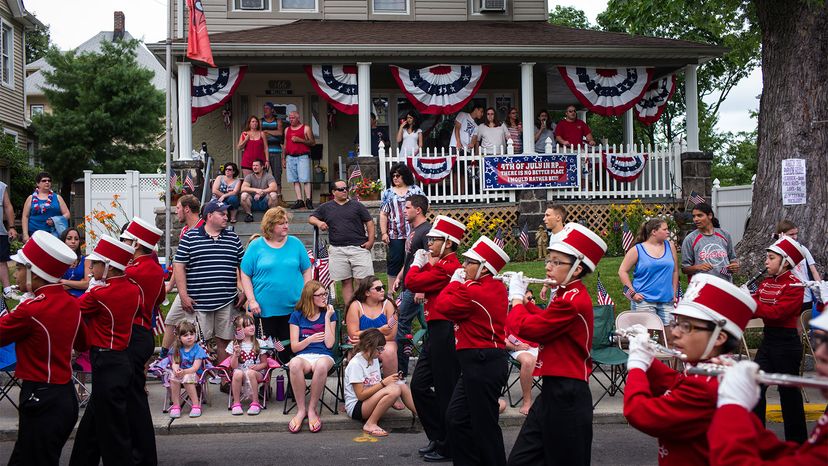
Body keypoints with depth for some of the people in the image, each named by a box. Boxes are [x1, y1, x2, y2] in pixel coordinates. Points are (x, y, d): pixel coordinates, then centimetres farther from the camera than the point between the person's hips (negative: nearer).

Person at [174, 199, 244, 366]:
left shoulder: (233, 238, 12)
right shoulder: (190, 238, 1)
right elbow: (179, 266, -1)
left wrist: (243, 291, 8)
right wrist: (184, 295, -6)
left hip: (227, 302, 3)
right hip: (199, 302, -3)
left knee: (224, 341, 6)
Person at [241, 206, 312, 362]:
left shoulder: (295, 243, 7)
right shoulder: (256, 246, 0)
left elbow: (307, 271, 10)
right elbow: (245, 275, 1)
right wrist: (252, 301, -7)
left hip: (293, 308, 1)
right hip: (265, 309, -1)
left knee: (290, 348, 4)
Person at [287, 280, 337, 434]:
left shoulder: (329, 314, 12)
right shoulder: (297, 316, 11)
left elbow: (329, 344, 0)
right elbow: (294, 347, 6)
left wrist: (327, 318, -2)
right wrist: (310, 339, -11)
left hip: (324, 356, 0)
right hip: (303, 356, 0)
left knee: (321, 365, -40)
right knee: (294, 364, -39)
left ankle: (312, 409, -21)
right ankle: (301, 410, -24)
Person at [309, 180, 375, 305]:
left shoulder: (357, 205, 9)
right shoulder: (326, 207, 13)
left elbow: (369, 223, 7)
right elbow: (311, 218, 16)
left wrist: (370, 241, -5)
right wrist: (318, 222, -7)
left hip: (359, 247, -1)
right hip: (337, 251, 2)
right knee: (346, 282, 4)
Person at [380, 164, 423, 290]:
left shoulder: (415, 190, 8)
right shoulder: (388, 193, 10)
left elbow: (424, 207, 8)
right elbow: (383, 214, 6)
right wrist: (384, 233, -2)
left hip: (413, 233, 0)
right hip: (395, 235, 0)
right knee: (395, 262, 1)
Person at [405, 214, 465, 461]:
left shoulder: (446, 267, -18)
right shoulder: (443, 264, 14)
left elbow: (411, 283, -21)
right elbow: (426, 287, 16)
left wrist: (418, 263, -3)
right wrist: (424, 263, 7)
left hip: (444, 335, -10)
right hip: (436, 332, 10)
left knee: (446, 392, 1)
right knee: (419, 386, 14)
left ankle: (447, 447, 12)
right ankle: (438, 439, 23)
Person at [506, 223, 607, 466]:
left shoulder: (572, 302, -21)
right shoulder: (569, 295, 12)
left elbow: (524, 327, -19)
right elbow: (543, 320, 24)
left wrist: (516, 298, -2)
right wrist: (523, 299, 13)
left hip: (566, 397, -10)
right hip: (553, 392, 10)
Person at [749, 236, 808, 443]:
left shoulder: (794, 285, -14)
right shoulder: (767, 282, 8)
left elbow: (776, 312, -24)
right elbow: (754, 306, 4)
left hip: (787, 343, -7)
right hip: (768, 340, 7)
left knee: (789, 392, 5)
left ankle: (797, 440, 20)